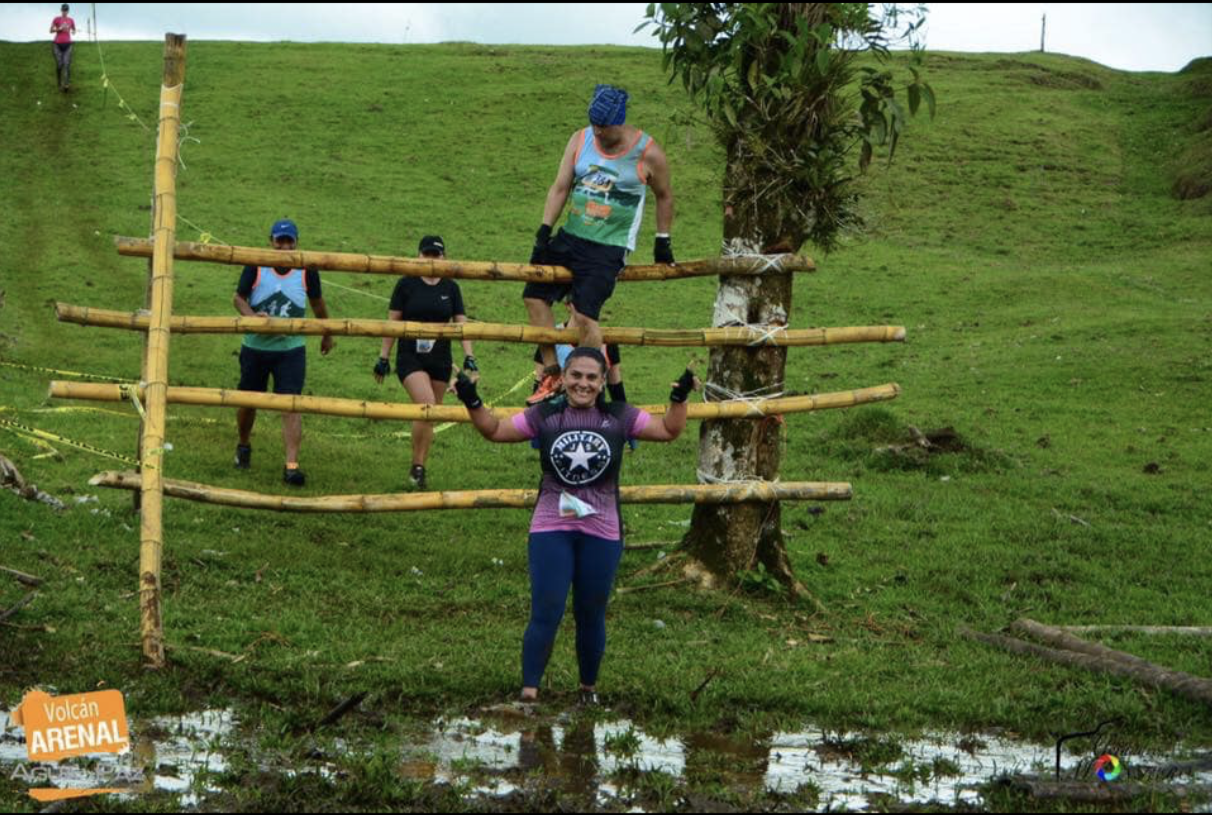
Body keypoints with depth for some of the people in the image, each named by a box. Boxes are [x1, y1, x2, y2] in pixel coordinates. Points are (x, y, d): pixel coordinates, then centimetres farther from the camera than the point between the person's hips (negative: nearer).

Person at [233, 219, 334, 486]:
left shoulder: (307, 271, -4)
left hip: (291, 349, -1)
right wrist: (252, 315, -23)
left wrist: (327, 335, 22)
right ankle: (244, 446, 43)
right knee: (248, 402, 14)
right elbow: (238, 297, -1)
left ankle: (292, 466, -14)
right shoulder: (256, 266, -7)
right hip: (255, 347, 1)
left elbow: (318, 304, 12)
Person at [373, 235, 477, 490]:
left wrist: (469, 358, -5)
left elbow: (461, 324, 5)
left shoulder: (451, 288, 6)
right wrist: (384, 357, 0)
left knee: (429, 417, 7)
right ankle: (416, 466, -7)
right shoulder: (407, 284, -2)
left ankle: (420, 469, 20)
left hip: (440, 361, 4)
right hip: (410, 358, -4)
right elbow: (392, 323, 1)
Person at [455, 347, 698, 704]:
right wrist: (473, 403, -8)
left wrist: (679, 399, -8)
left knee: (591, 616, 12)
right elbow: (495, 430, 6)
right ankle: (528, 692, -3)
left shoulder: (619, 417, 1)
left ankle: (589, 689, 30)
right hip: (551, 530, -1)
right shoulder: (544, 416, 0)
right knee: (545, 614, -7)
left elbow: (668, 431, 6)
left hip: (601, 532, 1)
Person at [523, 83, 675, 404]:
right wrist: (544, 232, -4)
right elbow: (560, 187, 3)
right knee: (535, 294, 1)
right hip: (571, 237, 6)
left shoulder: (648, 153, -8)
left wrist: (663, 241, 9)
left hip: (609, 249, -6)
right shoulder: (580, 140, 2)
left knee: (584, 314, -20)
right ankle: (552, 373, 10)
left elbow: (664, 196, 7)